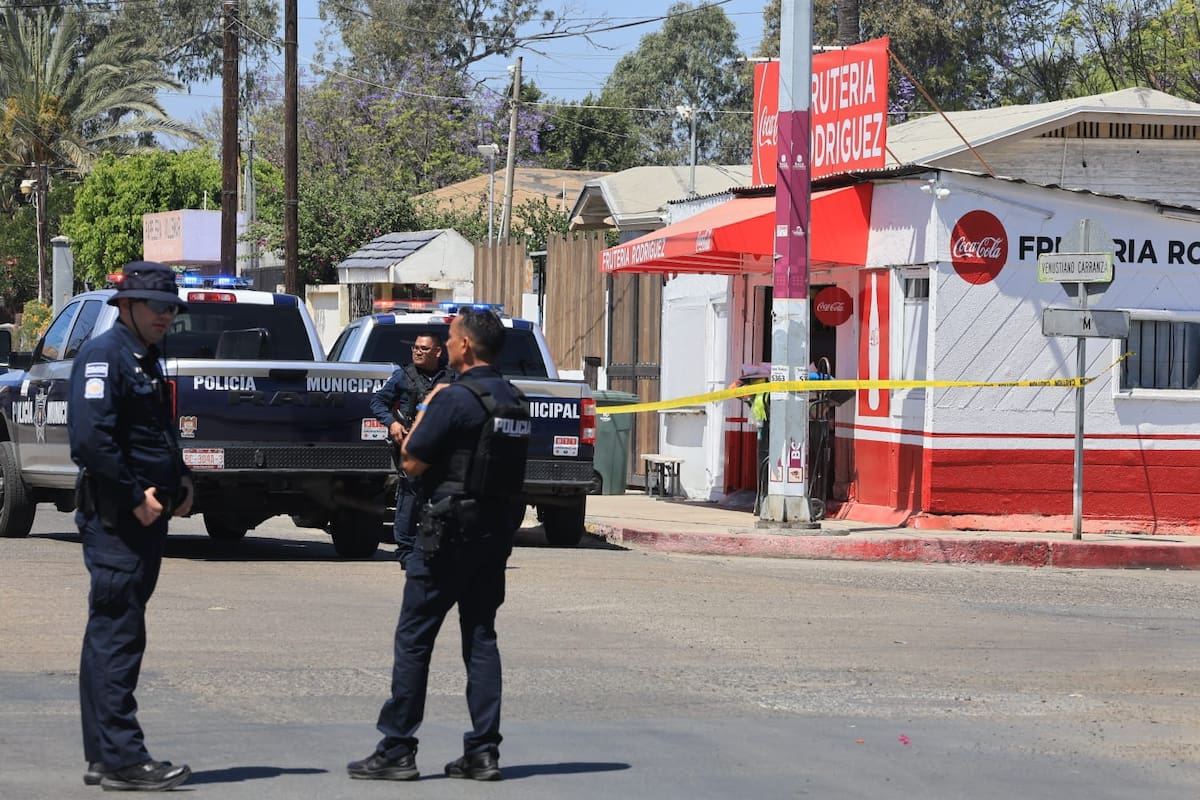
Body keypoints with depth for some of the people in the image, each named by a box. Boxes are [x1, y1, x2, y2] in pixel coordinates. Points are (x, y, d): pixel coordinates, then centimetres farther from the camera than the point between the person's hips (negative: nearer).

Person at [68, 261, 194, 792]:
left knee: (114, 634, 12)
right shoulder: (103, 357, -11)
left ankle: (103, 757, 16)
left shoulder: (147, 361, 20)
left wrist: (178, 481, 11)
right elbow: (90, 439, -22)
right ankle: (121, 758, -11)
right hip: (114, 516, -10)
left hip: (146, 515, 10)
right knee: (117, 634, -10)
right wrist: (135, 496, -19)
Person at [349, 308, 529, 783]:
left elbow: (412, 462, -12)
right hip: (497, 530, 7)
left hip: (449, 531, -7)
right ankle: (483, 752, 6)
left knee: (414, 637, -1)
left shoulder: (454, 399, -15)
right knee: (481, 637, 10)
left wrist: (425, 409, 0)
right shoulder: (514, 400, 10)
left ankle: (397, 749, -1)